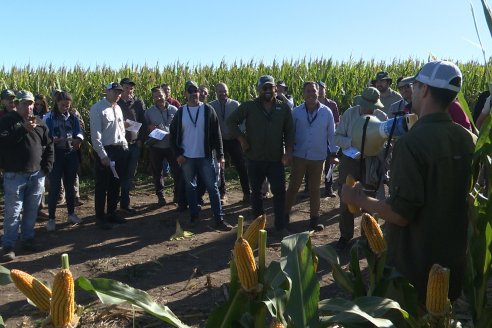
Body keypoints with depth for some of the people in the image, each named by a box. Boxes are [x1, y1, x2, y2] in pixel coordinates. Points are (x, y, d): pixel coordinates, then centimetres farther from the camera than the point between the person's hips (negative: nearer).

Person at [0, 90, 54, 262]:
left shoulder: (39, 122, 9)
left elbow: (49, 146, 14)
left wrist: (46, 168, 5)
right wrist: (23, 129, -23)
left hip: (36, 175, 4)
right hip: (14, 175, -4)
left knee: (31, 210, 12)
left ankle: (28, 238, 26)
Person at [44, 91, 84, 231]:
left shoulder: (73, 118, 6)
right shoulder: (49, 118, -4)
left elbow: (79, 132, -1)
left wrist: (78, 139, -23)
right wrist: (52, 140, -30)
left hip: (71, 155, 4)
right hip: (55, 155, -3)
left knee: (70, 185, 14)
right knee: (54, 187, -2)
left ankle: (71, 213, 28)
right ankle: (51, 218, 8)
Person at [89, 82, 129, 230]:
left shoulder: (118, 108, 12)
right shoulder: (97, 108, -10)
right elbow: (95, 134, -14)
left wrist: (125, 146, 8)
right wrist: (102, 155, -17)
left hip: (120, 150, 7)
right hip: (105, 151, -7)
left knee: (116, 184, 15)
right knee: (102, 186, 3)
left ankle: (111, 213, 28)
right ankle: (100, 217, 15)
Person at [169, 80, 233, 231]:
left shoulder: (208, 110, -2)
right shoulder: (180, 112, 3)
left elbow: (216, 133, -2)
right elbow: (173, 134, 9)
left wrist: (220, 155, -6)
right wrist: (178, 154, 0)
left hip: (205, 157, -2)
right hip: (186, 158, 2)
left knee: (212, 187, -2)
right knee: (190, 188, 11)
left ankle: (219, 219, 3)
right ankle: (194, 216, 24)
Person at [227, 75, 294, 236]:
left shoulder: (284, 108, 1)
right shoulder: (249, 106, -4)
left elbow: (289, 131, 4)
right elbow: (231, 121, 1)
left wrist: (288, 150, -6)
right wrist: (241, 139, -6)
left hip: (276, 159, 0)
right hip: (254, 158, 0)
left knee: (280, 192, 0)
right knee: (256, 192, 12)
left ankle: (281, 227, 11)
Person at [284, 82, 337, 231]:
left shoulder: (326, 112, -3)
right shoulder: (296, 112, -4)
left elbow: (331, 134, 3)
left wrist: (333, 153, 4)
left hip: (318, 157, 1)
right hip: (299, 156, -1)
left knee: (314, 189, 12)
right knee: (293, 186, 4)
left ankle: (314, 218, 21)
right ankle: (284, 214, 16)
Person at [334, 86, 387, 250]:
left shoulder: (382, 117, -6)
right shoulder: (349, 114, -6)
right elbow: (337, 137, -4)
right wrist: (351, 142, -22)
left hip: (371, 162, 0)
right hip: (350, 161, 0)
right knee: (346, 199, 7)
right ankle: (345, 235, 23)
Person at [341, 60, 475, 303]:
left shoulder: (412, 142, -24)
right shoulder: (468, 139, -2)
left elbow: (400, 215, -25)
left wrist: (358, 199, -10)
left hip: (416, 267, -6)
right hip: (455, 262, 7)